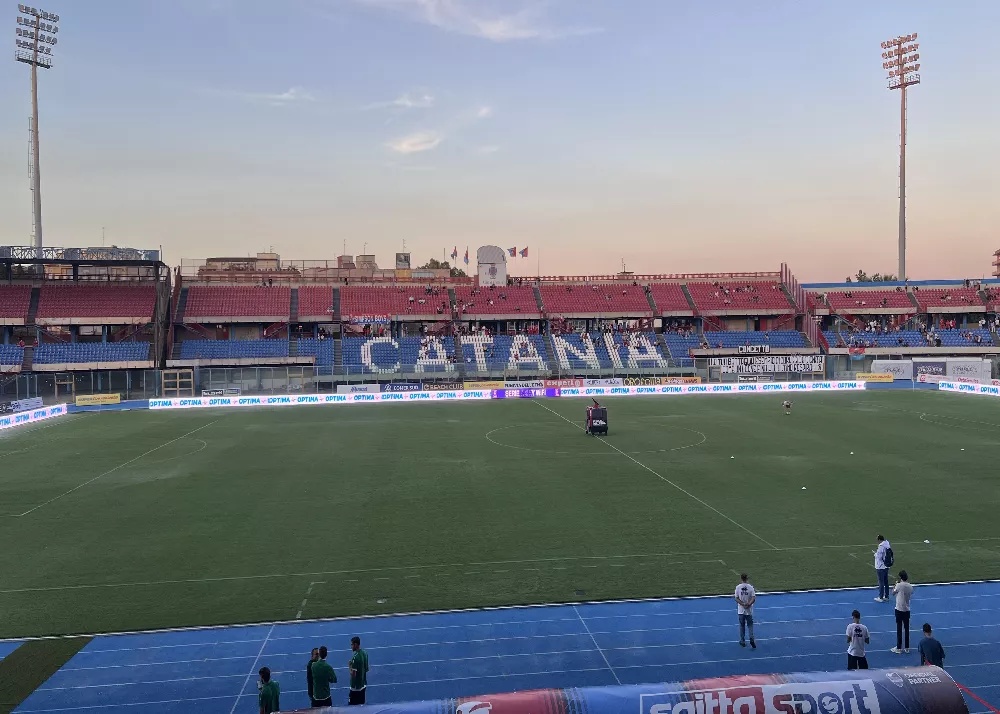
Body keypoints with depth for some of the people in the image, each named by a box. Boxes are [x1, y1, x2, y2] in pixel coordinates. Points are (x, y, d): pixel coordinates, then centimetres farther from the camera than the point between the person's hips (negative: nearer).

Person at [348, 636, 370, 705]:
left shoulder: (355, 657, -22)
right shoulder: (365, 653, 3)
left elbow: (353, 674, -23)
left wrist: (350, 666, -7)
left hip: (356, 687, -8)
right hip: (363, 685, 8)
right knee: (361, 705, 16)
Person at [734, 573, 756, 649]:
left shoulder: (738, 587, -7)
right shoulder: (750, 587, -6)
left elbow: (736, 599, -9)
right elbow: (753, 598, -12)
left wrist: (743, 604, -10)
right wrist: (748, 604, -13)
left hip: (741, 610, 0)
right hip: (749, 610, 0)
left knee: (742, 625, 11)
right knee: (750, 625, 13)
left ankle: (742, 641, 15)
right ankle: (751, 638, -8)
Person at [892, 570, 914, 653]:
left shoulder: (899, 585, -15)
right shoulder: (910, 586, -2)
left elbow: (893, 593, 1)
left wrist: (896, 583, 10)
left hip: (899, 610, -4)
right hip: (907, 610, 4)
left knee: (899, 629, 2)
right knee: (907, 629, 11)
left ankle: (898, 648, 5)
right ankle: (907, 648, 16)